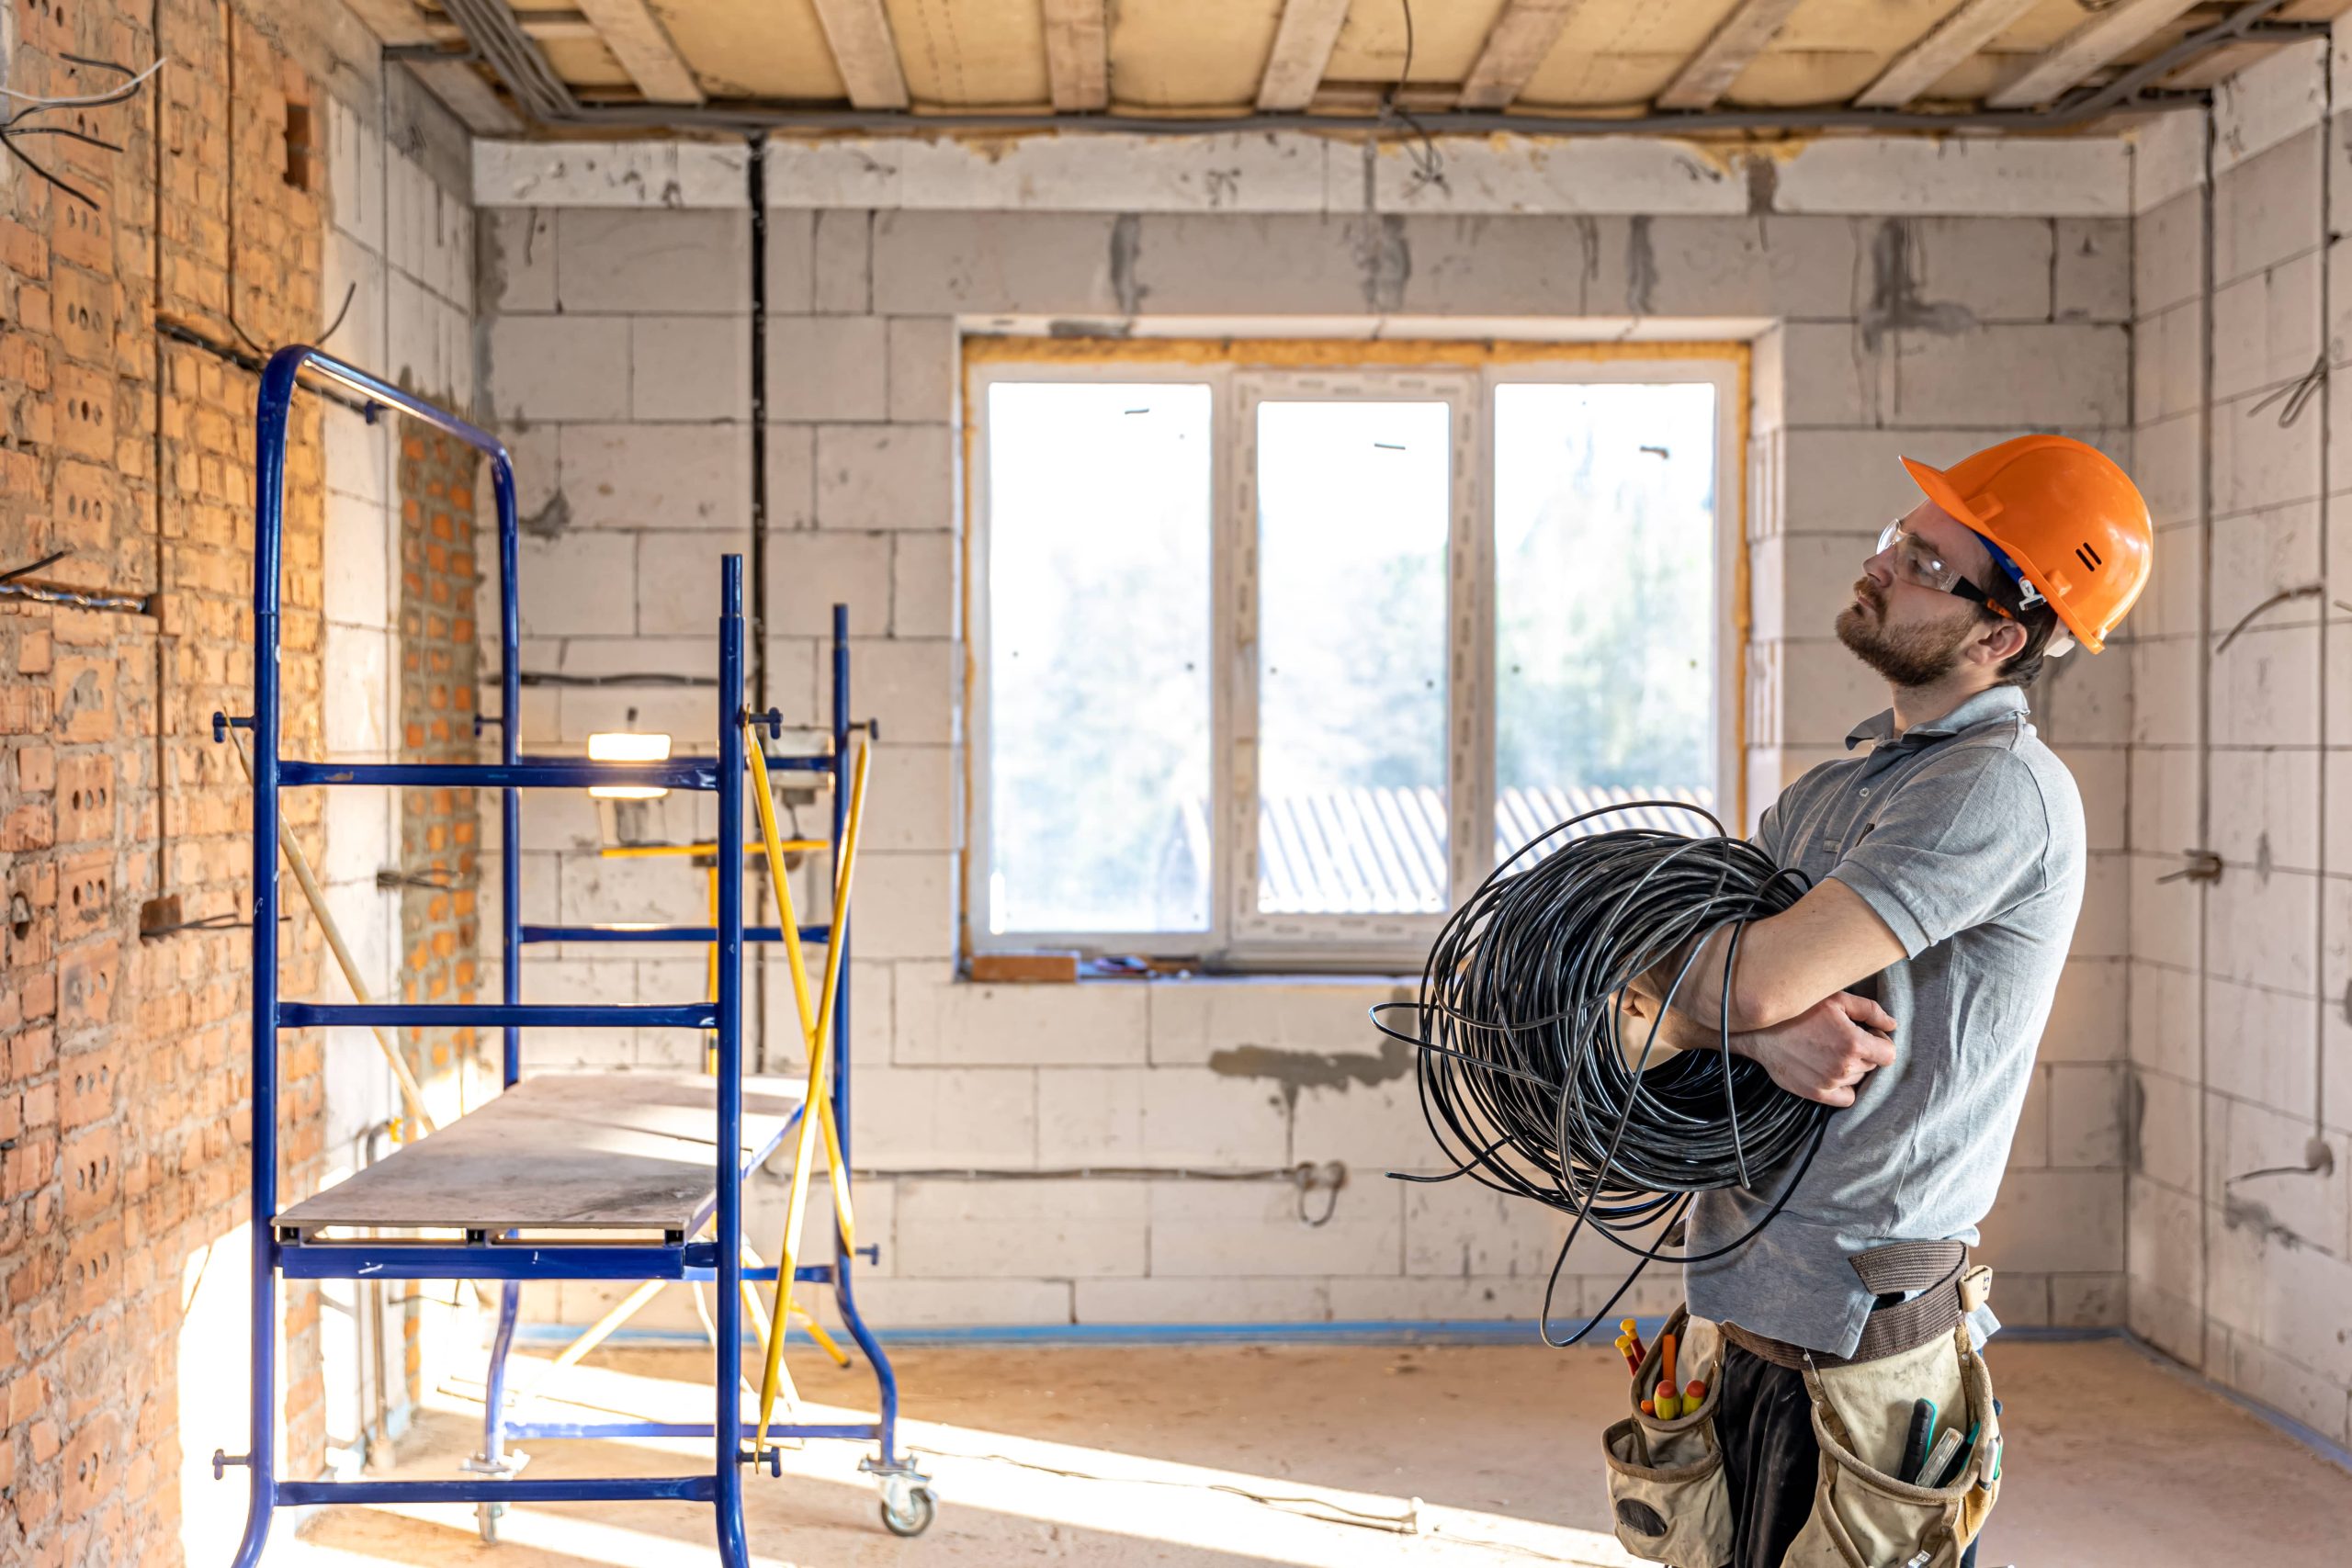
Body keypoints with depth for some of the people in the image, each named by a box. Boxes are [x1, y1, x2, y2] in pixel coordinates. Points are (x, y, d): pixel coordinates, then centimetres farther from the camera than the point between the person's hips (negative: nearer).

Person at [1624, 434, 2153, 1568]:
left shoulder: (2002, 790, -16)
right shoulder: (1831, 789, 14)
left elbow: (1756, 980, -26)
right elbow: (1675, 994, 6)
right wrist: (1764, 1027, -17)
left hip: (1850, 1341, -8)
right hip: (1748, 1304, 9)